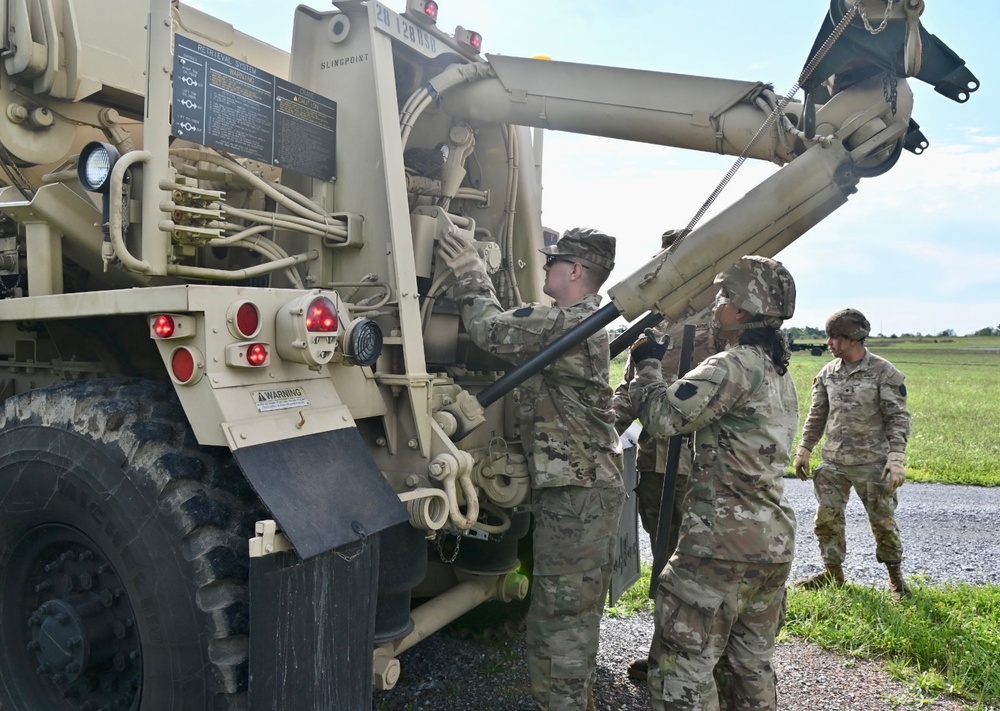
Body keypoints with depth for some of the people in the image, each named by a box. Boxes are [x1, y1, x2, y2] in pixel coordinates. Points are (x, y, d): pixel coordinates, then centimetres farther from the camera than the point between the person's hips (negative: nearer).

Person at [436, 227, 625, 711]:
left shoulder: (568, 321, -17)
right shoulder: (585, 322, 16)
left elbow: (493, 331, -20)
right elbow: (512, 334, 17)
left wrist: (470, 275, -5)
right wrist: (473, 280, 13)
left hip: (574, 493, -11)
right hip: (589, 487, 11)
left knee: (559, 617, -1)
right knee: (575, 614, 22)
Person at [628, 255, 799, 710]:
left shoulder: (735, 366, -16)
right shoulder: (779, 372, 14)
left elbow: (663, 416, -22)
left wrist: (647, 364, -4)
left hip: (723, 543, -10)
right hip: (775, 541, 10)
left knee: (684, 667, 1)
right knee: (753, 663, 21)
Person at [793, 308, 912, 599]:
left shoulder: (884, 373, -9)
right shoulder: (827, 373, 4)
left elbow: (899, 418, -9)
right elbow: (817, 415, 12)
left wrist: (896, 458, -18)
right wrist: (804, 449, 9)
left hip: (873, 463, -4)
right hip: (833, 462, 4)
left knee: (883, 520, 6)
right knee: (827, 517, 5)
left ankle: (895, 574, 26)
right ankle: (833, 571, 20)